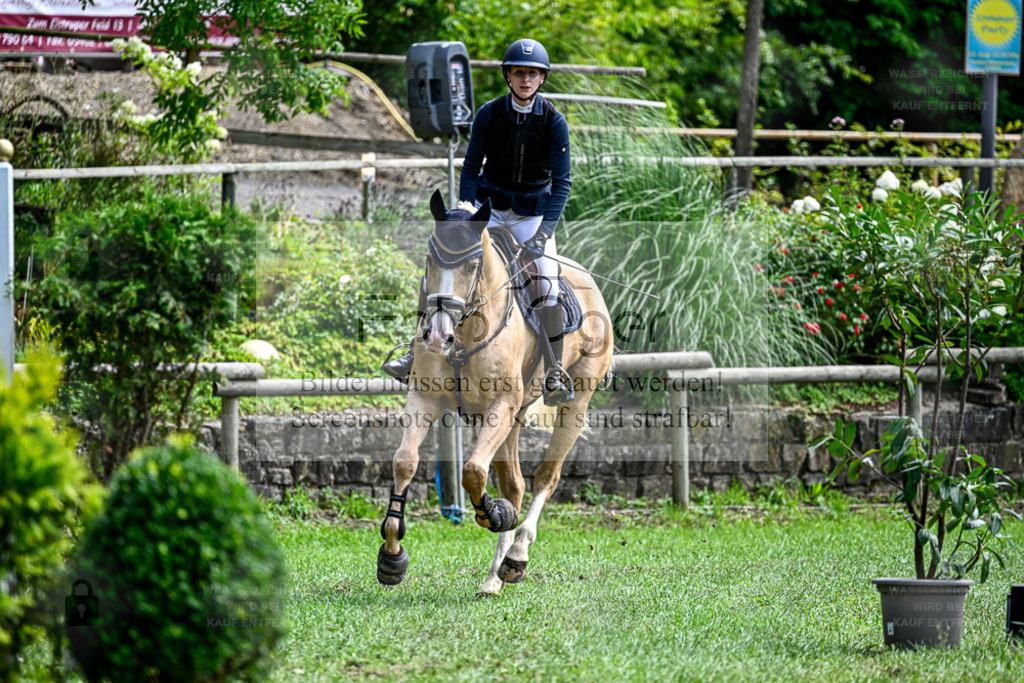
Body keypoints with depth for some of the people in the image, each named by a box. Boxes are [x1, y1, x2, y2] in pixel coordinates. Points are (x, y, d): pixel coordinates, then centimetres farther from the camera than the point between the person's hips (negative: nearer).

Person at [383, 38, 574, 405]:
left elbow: (562, 181, -14)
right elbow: (471, 167, -1)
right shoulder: (489, 114, -9)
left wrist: (544, 233, -25)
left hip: (534, 212, -2)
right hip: (490, 205, 2)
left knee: (546, 286, -17)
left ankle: (554, 375, -8)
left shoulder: (553, 121, -13)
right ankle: (419, 354, -5)